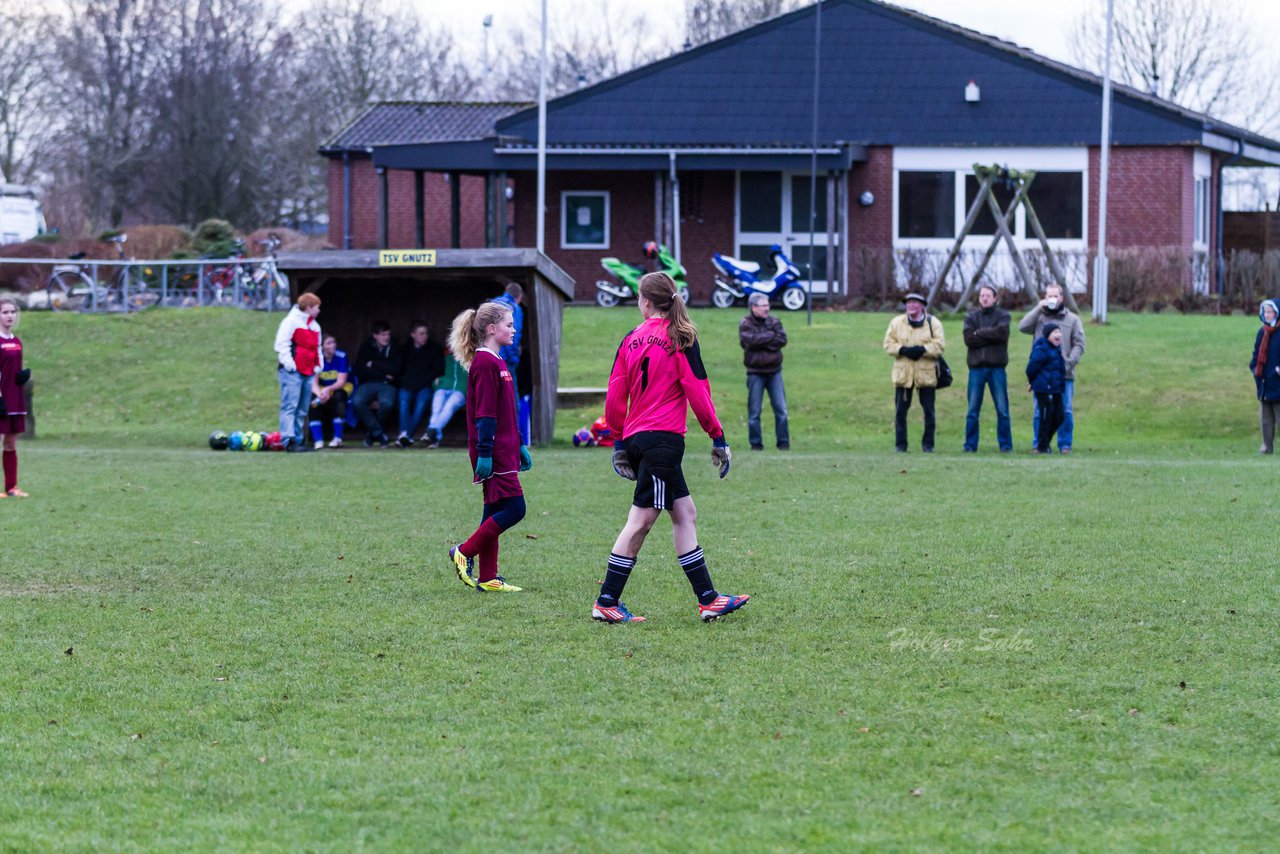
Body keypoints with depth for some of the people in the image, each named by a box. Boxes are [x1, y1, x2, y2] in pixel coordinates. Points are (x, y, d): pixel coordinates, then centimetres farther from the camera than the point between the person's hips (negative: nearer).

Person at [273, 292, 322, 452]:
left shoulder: (315, 326, 20)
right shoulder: (291, 321, -6)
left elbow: (317, 347, 30)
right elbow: (281, 344, -11)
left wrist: (318, 365, 17)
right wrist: (289, 363, -16)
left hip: (308, 373, 9)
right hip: (292, 372, -9)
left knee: (303, 409, 10)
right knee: (290, 406, -13)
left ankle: (299, 440, 15)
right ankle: (288, 441, -19)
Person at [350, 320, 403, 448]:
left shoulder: (394, 349, 11)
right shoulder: (366, 347, 11)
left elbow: (395, 369, -6)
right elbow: (360, 370, -1)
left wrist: (373, 364, -5)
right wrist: (383, 374, -6)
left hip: (387, 385, -1)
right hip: (368, 384, 1)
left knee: (387, 402, -36)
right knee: (357, 401, -33)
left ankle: (372, 433, -12)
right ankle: (379, 433, -21)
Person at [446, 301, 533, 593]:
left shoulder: (496, 362, 17)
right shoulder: (485, 364, -14)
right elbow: (484, 414, -18)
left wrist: (519, 446, 23)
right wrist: (484, 454, -21)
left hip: (504, 450, 10)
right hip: (494, 453, -10)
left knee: (495, 512, 10)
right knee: (513, 508, -11)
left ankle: (487, 578, 12)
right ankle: (464, 553, -3)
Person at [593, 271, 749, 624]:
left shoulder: (631, 340, 8)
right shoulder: (680, 339, -6)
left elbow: (614, 396, 8)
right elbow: (698, 393, -8)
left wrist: (620, 440, 17)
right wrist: (718, 438, -1)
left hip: (636, 437, 6)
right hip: (664, 437, -6)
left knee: (684, 514, 10)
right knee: (640, 521, -4)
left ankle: (708, 598, 9)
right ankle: (606, 602, -3)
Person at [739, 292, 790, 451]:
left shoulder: (774, 322, 6)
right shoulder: (745, 324, -2)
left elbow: (782, 340, -8)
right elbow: (750, 340, -20)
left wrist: (760, 341, -15)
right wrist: (771, 336, -11)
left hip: (774, 371, 3)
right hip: (755, 372, -3)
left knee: (781, 409, 1)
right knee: (754, 411, 0)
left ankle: (784, 442, 8)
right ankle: (756, 443, 9)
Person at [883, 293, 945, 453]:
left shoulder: (933, 323, 2)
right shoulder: (896, 323, 8)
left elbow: (940, 345, -7)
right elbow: (888, 344, 3)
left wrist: (922, 350, -21)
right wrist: (904, 350, -15)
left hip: (926, 373, -1)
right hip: (903, 372, 1)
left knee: (929, 411, 2)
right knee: (900, 410, 1)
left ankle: (928, 444, 11)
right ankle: (901, 444, 8)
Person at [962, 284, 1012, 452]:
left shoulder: (1002, 316, 7)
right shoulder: (971, 317, 11)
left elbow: (1002, 333, -12)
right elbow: (969, 339, -5)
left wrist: (980, 333, -7)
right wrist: (991, 336, -10)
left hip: (996, 368, -1)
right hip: (976, 367, 1)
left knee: (1002, 410, 0)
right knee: (973, 410, 3)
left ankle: (1005, 445, 6)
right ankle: (970, 445, 8)